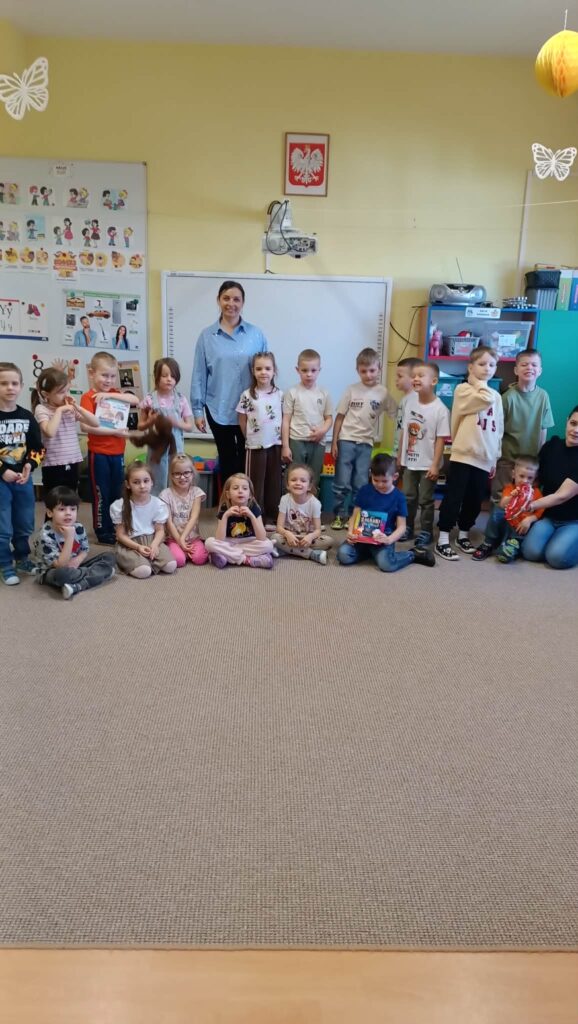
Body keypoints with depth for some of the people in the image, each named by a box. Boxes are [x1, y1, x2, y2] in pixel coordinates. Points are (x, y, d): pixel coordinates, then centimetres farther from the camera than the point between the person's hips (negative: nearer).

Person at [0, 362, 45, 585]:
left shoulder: (27, 417, 4)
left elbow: (38, 448, 7)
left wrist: (29, 466, -8)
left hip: (23, 478, 5)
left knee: (25, 525, 14)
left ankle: (22, 560, 31)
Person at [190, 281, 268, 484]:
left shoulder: (256, 334, 0)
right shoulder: (207, 336, 1)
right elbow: (199, 376, 2)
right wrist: (197, 410, -1)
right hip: (219, 410, 1)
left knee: (247, 461, 8)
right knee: (227, 461, 13)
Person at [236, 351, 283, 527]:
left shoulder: (280, 395, 2)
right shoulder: (247, 395, -4)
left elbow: (284, 418, 8)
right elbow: (242, 421, 2)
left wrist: (282, 440, 2)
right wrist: (251, 438, 4)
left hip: (275, 444, 2)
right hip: (255, 445, -2)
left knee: (273, 481, 8)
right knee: (255, 482, 3)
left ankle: (271, 517, 18)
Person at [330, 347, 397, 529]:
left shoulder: (383, 393, 1)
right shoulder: (351, 390, -1)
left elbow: (396, 415, 3)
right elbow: (340, 417, 1)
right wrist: (334, 442, -2)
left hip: (366, 443, 1)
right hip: (346, 440, -1)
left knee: (361, 484, 4)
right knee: (342, 483, 1)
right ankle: (339, 516, 12)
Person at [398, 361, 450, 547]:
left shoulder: (440, 409, -18)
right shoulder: (409, 400, -2)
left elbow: (441, 439, -15)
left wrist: (435, 464, -16)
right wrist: (400, 454, 10)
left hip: (428, 463, -5)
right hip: (410, 460, 5)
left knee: (425, 500, 6)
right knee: (408, 497, 16)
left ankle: (426, 532, 20)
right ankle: (408, 528, 30)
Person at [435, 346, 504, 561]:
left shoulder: (496, 396, 12)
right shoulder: (463, 390, -5)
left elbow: (498, 430, 16)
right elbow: (486, 399, -24)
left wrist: (494, 459, 15)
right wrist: (478, 381, -8)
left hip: (484, 459, 6)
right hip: (463, 455, -5)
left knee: (474, 501, 12)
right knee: (453, 498, -2)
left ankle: (463, 535, 29)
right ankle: (443, 541, 6)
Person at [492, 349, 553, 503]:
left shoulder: (543, 396, -4)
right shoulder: (509, 396, -14)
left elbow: (543, 429, 4)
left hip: (532, 458, 3)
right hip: (507, 458, -3)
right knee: (502, 499, 6)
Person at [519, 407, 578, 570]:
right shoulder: (551, 446, -1)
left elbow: (562, 495, -22)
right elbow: (537, 482, 7)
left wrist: (531, 505, -28)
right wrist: (532, 516, -5)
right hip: (548, 516, 3)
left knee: (557, 557, -27)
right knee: (531, 552, -21)